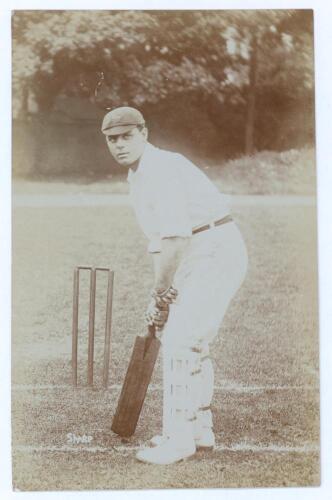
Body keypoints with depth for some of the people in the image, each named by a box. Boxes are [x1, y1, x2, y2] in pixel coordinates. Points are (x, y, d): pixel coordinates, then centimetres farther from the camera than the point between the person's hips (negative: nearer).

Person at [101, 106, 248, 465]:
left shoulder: (162, 169, -17)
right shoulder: (137, 177, 14)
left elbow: (174, 239, -24)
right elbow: (158, 239, 17)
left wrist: (159, 297, -17)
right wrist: (162, 294, 11)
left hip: (216, 253, -10)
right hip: (197, 258, 10)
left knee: (179, 340, -12)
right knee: (191, 340, 16)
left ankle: (179, 438, -4)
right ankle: (199, 429, 28)